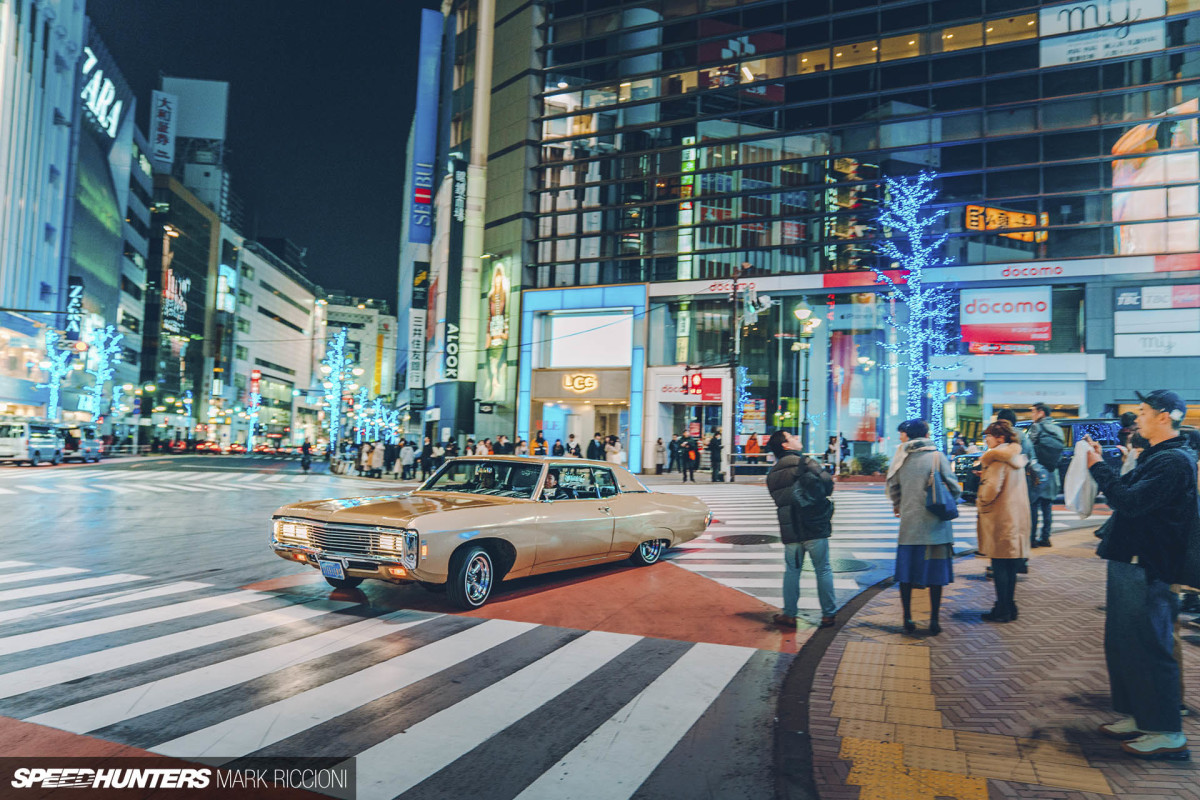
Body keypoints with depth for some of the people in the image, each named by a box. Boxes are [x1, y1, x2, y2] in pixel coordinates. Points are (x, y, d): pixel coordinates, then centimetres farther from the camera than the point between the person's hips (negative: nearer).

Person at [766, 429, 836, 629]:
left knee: (791, 571, 12)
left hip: (789, 530, 4)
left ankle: (789, 614, 14)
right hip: (815, 527, -4)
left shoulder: (772, 474, 9)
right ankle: (828, 614, 12)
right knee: (823, 570, 7)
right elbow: (828, 484, -12)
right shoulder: (804, 463, -9)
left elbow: (780, 499, 11)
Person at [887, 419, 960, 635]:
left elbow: (893, 488, 7)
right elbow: (954, 488, -4)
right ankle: (934, 621, 10)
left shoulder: (901, 458, 0)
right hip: (935, 524, -1)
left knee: (906, 573, 10)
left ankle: (908, 619, 14)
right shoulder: (937, 457, -5)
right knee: (935, 574, 7)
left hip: (908, 524, 2)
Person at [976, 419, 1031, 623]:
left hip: (1000, 518, -9)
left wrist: (980, 502, -6)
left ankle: (1002, 611, 4)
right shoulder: (1017, 457, 13)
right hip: (1016, 517, 9)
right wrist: (984, 475, 11)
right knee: (1010, 565, 15)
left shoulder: (997, 457, -16)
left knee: (999, 565, -2)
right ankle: (1009, 607, 23)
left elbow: (992, 488, -24)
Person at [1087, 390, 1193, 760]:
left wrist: (1099, 468, -17)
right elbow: (1127, 494, 18)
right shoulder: (1156, 457, 14)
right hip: (1129, 563, 11)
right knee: (1121, 643, 17)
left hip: (1146, 569, -11)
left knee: (1148, 647, -4)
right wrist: (1101, 466, 11)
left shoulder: (1174, 462, -18)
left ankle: (1167, 733, 6)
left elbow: (1130, 501, -26)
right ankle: (1136, 716, 28)